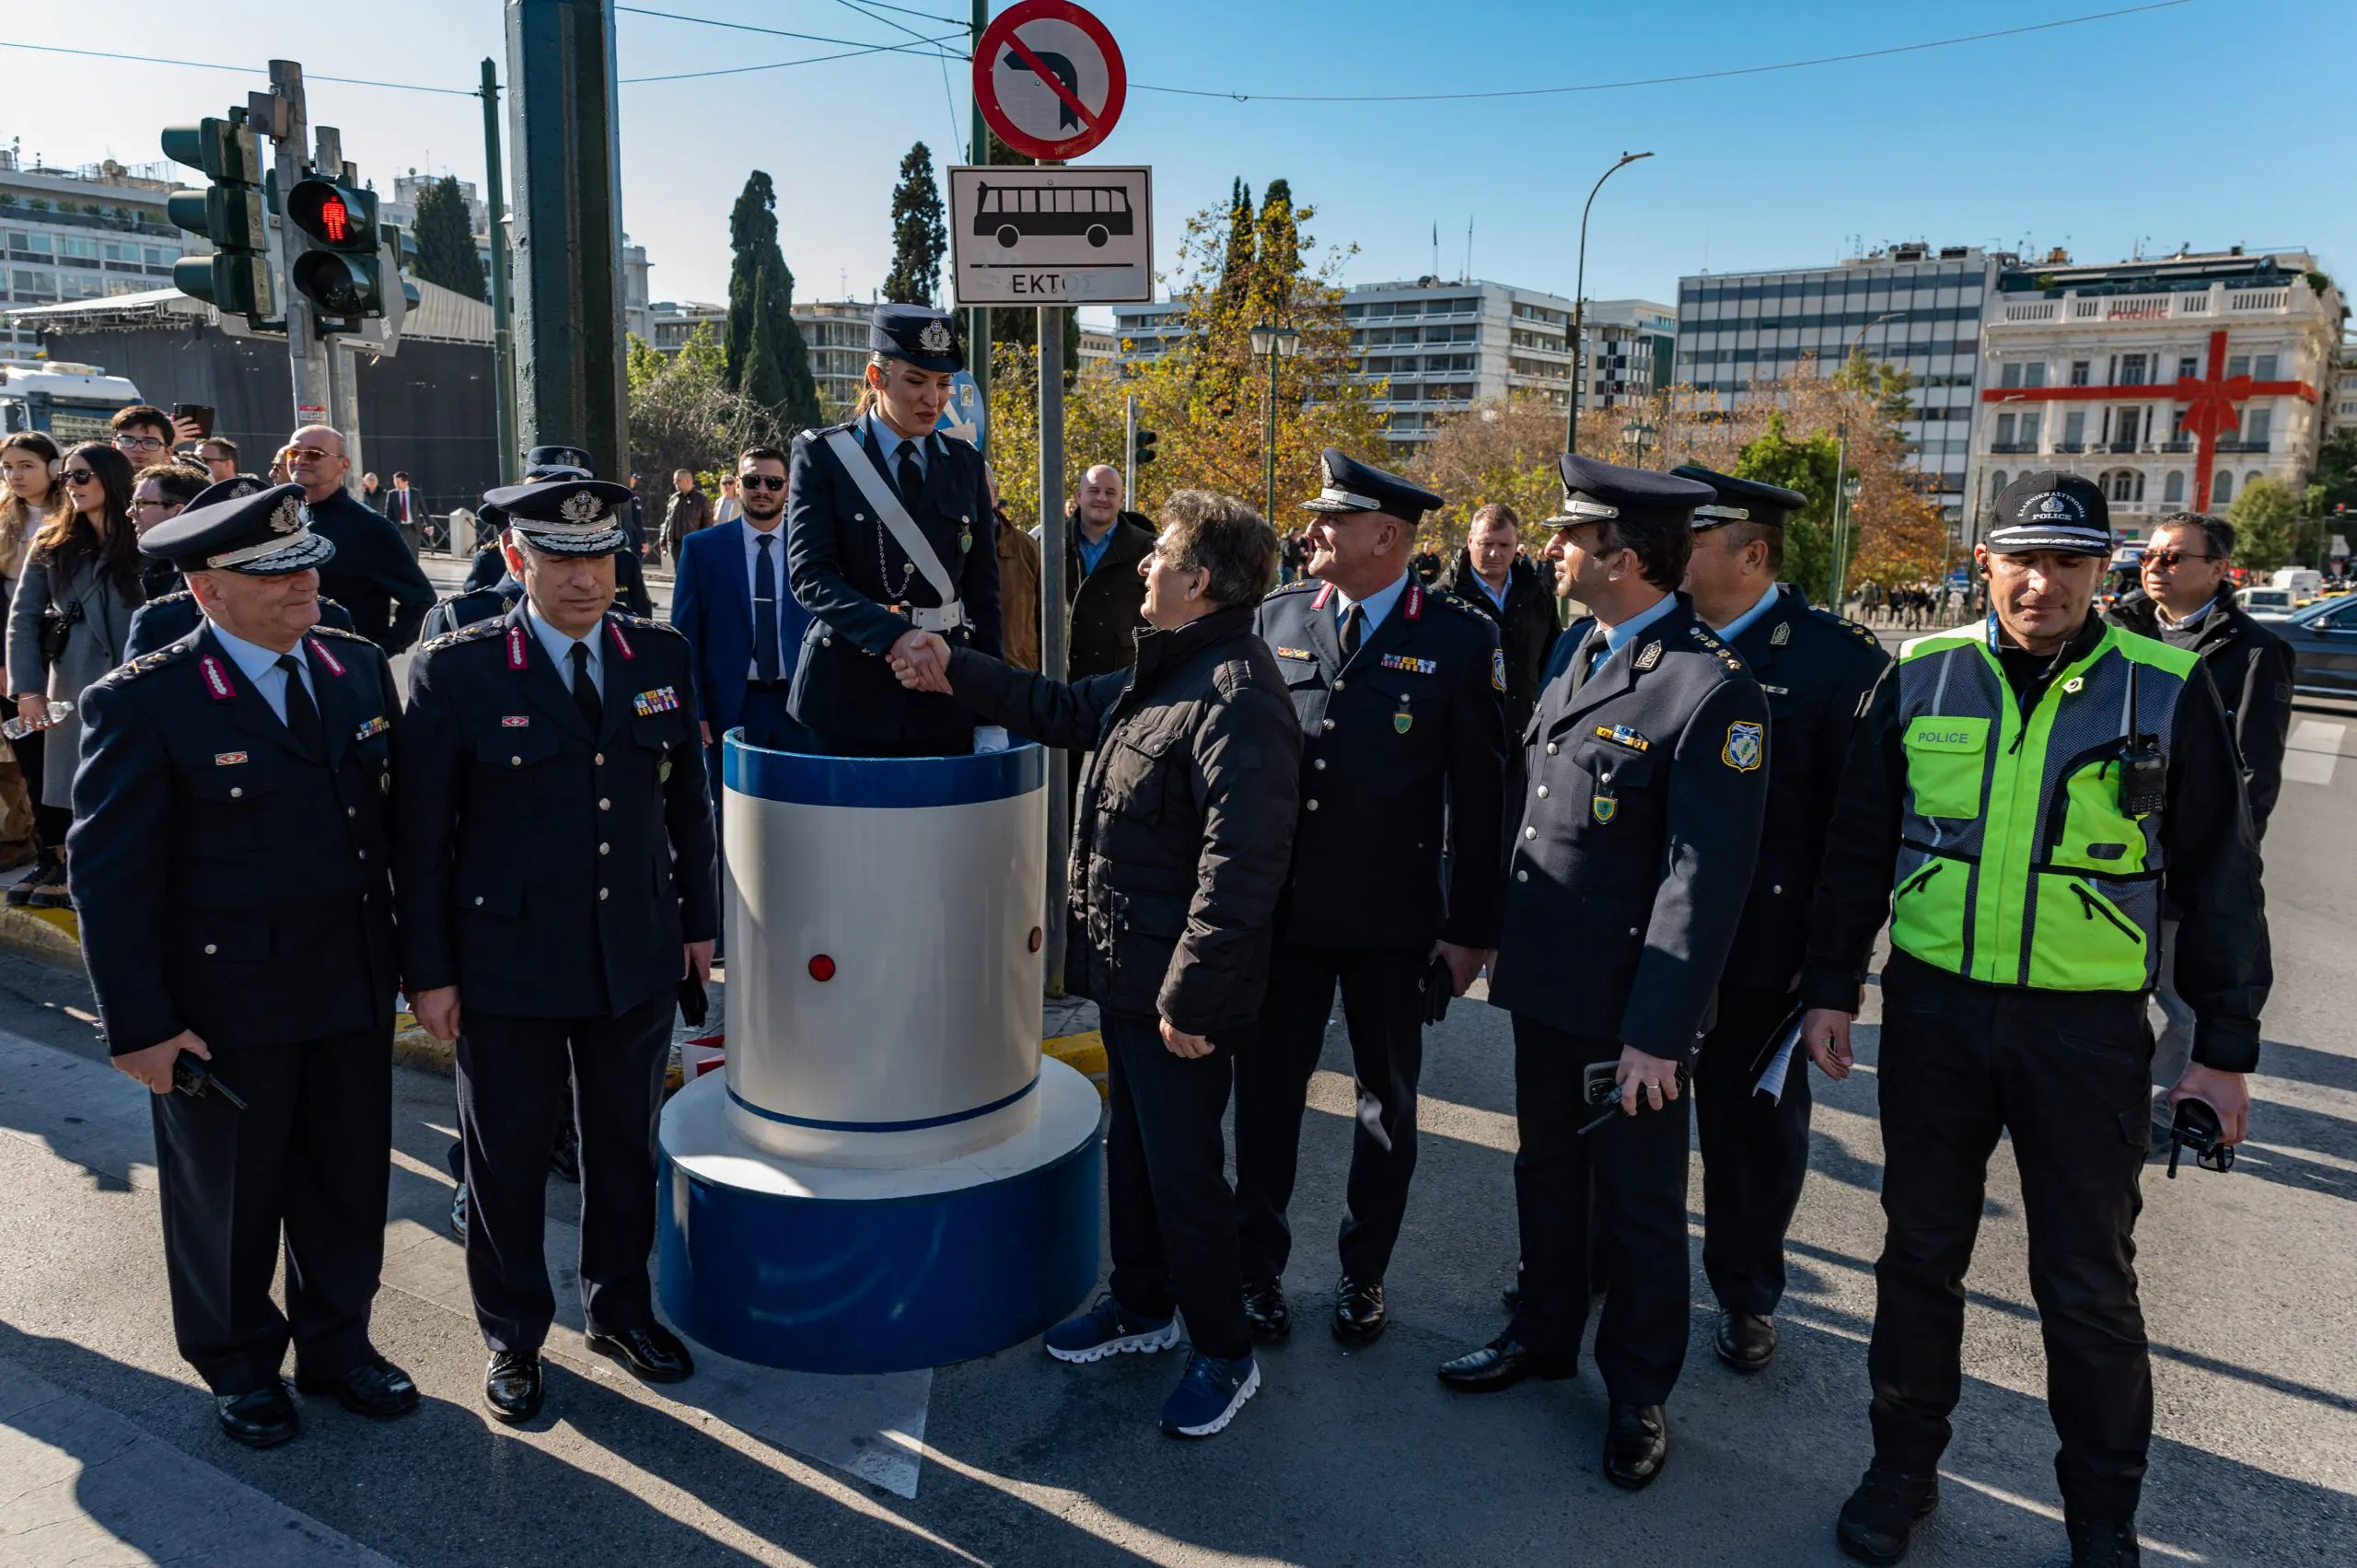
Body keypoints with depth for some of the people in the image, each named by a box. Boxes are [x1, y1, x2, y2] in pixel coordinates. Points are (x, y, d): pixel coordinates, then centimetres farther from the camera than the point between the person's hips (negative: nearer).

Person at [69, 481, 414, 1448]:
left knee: (348, 1184, 17)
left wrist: (406, 953, 6)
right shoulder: (143, 704, -15)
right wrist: (139, 1025, -14)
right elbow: (108, 876, -13)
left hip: (355, 989, 4)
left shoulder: (359, 669, 1)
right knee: (231, 1198, 16)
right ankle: (239, 1368, 39)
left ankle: (336, 1344, 39)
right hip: (225, 1005, -4)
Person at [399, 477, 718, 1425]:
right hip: (508, 963, -3)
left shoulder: (662, 657, 1)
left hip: (639, 956, 3)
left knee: (626, 1143, 18)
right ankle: (512, 1336, 34)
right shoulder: (454, 671, -10)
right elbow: (423, 836, -7)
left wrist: (699, 919, 9)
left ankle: (620, 1309, 39)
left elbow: (688, 801, 8)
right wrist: (429, 971, -7)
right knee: (508, 1155, 13)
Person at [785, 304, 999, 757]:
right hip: (849, 691, -3)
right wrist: (894, 636, -27)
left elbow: (983, 589, 9)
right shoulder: (822, 455, -1)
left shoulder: (965, 464, 9)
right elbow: (809, 573, -12)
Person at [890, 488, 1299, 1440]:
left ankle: (1225, 1355, 24)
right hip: (1126, 970, 10)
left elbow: (1240, 868, -29)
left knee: (1182, 1170, 4)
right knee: (1133, 1147, 23)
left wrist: (1191, 997, -25)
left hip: (1180, 991, -10)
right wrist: (956, 673, 20)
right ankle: (1142, 1306, 43)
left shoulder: (1235, 699, -25)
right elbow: (1066, 711, 24)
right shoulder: (1163, 674, 8)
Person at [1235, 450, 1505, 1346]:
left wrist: (1471, 927, -7)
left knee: (1388, 1101, 13)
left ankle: (1365, 1273, 32)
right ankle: (1259, 1267, 30)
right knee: (1266, 1093, 11)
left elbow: (1480, 791, -5)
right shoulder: (1276, 618, 2)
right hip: (1278, 905, 2)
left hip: (1395, 919, -2)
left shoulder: (1459, 640, -6)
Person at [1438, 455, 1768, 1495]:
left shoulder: (1713, 691, -20)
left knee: (1637, 1208, 12)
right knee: (1548, 1172, 23)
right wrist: (1496, 935, 14)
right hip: (1541, 981, 7)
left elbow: (1705, 879, -21)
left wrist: (1656, 1031, -21)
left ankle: (1639, 1391, 33)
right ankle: (1544, 1335, 44)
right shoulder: (1573, 649, 6)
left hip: (1630, 1009, -7)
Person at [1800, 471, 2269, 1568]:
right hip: (1933, 1010, 2)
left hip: (2089, 1027, -2)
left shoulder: (2168, 691, -5)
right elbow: (1858, 847, 6)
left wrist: (2225, 1047, 0)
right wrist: (1831, 987, 5)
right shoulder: (1920, 678, 0)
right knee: (1919, 1253, 14)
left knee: (2089, 1283, 10)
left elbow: (2217, 879, 0)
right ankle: (1903, 1467, 33)